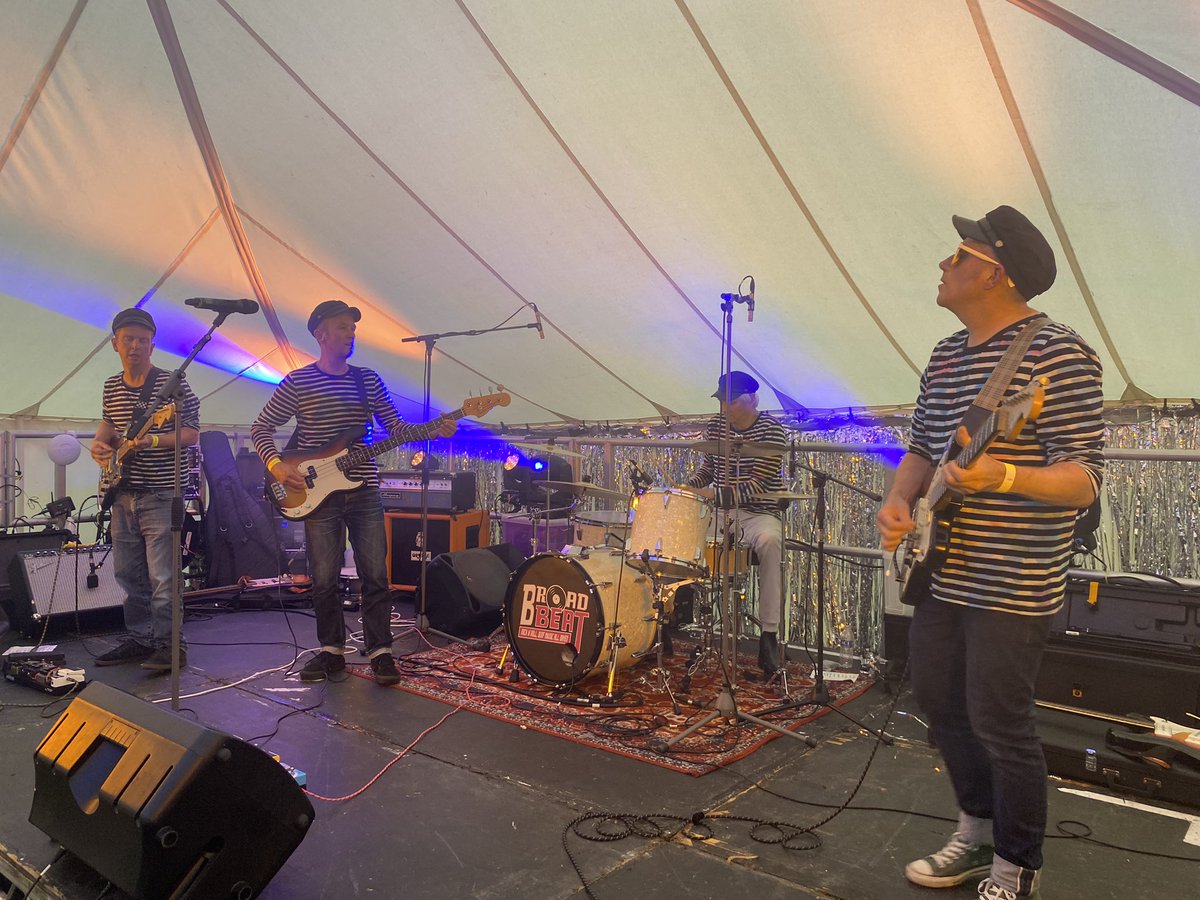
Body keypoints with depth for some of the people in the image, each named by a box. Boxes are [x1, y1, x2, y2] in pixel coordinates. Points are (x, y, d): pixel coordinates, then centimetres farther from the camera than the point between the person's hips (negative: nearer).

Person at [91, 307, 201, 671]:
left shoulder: (172, 383, -8)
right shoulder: (111, 386, 11)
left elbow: (192, 434, -9)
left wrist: (151, 440, -23)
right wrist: (100, 441, 6)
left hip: (161, 494, -7)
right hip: (123, 494, 7)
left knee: (161, 578, -6)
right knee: (128, 574, 14)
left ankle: (168, 645, 4)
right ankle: (140, 639, 27)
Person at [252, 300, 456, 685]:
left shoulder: (368, 379, 8)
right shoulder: (297, 382, -1)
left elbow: (394, 426, 8)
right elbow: (261, 427, 4)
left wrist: (434, 431, -8)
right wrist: (276, 465, -12)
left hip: (364, 492, 2)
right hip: (319, 495, -2)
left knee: (375, 576, 2)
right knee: (324, 580, 6)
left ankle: (380, 651, 12)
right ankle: (332, 650, 22)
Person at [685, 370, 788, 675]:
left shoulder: (771, 430, -10)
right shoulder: (716, 426, 7)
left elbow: (759, 484, -18)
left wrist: (714, 495, -27)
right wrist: (689, 486, -1)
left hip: (759, 513, -5)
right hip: (720, 512, 5)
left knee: (769, 541, -37)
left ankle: (769, 634, -30)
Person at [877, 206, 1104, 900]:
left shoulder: (1058, 354, -14)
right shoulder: (946, 354, 11)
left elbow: (1086, 477, -17)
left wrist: (1001, 477, -35)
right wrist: (900, 501, -1)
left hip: (1013, 584, -8)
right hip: (942, 575, 8)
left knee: (998, 724, 2)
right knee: (939, 703, 17)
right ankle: (979, 834, 38)